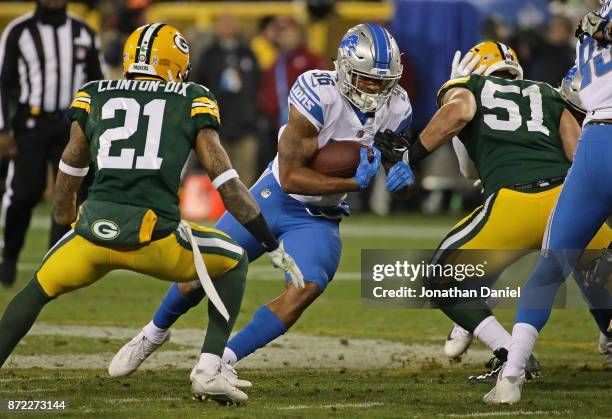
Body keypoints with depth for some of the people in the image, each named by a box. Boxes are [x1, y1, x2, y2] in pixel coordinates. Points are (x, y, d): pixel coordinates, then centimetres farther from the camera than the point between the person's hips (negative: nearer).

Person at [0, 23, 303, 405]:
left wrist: (66, 227, 41)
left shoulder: (94, 96, 20)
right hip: (155, 237, -2)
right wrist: (274, 247, 15)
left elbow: (69, 174, 25)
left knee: (40, 288, 29)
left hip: (94, 229, 2)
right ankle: (210, 370, 10)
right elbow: (225, 180, 10)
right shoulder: (192, 102, 15)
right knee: (233, 261, 25)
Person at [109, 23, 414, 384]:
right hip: (275, 197, -3)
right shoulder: (319, 94, -27)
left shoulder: (395, 108, -12)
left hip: (320, 219, 3)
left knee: (306, 290, -23)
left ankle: (222, 361, -13)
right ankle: (155, 333, 38)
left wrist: (402, 176, -22)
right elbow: (291, 175, -26)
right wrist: (354, 182, -33)